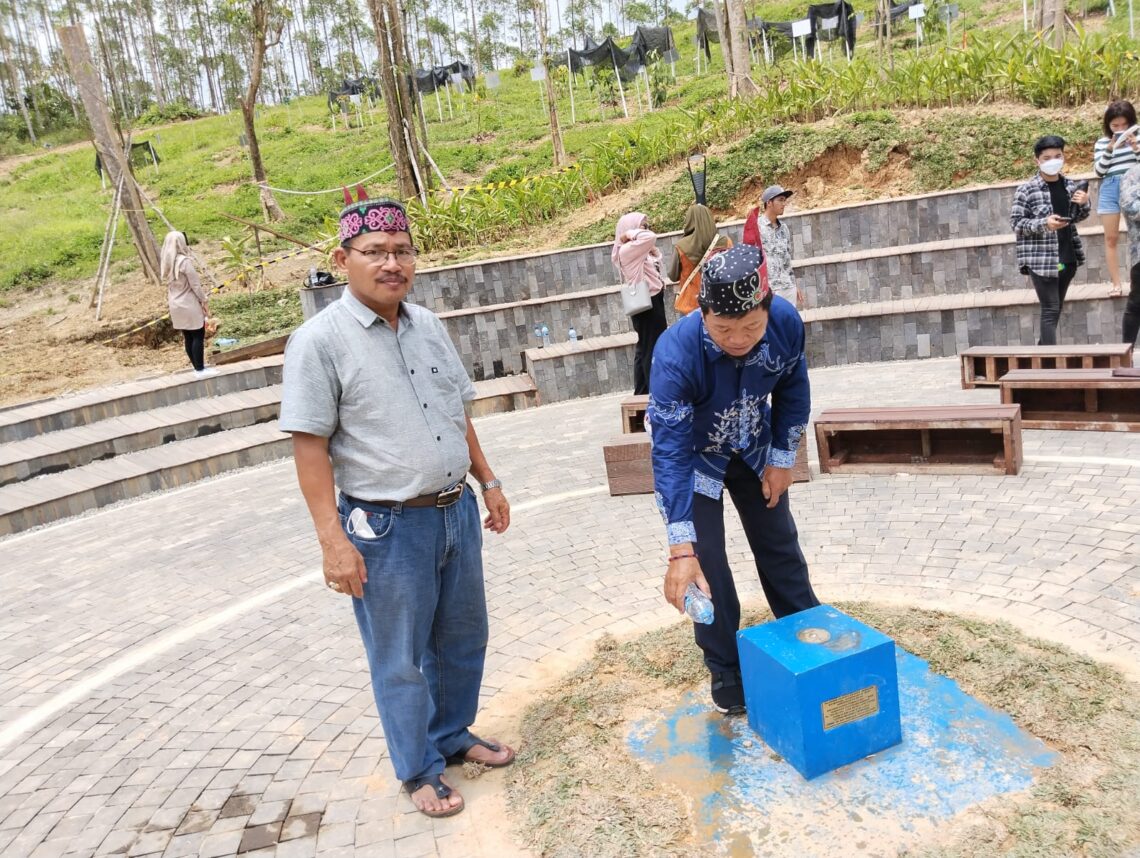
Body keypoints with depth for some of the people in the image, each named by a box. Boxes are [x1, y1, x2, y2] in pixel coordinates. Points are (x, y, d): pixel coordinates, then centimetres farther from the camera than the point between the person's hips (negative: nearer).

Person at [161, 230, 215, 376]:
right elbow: (195, 285, -15)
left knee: (188, 337, 12)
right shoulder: (184, 261, -18)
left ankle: (197, 367, 19)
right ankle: (200, 369, 2)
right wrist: (204, 301, -6)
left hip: (175, 305, 8)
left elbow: (169, 284, 11)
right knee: (198, 336, 0)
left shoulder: (166, 263, 5)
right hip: (189, 305, -8)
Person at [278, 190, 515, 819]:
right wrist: (332, 540, -18)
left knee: (463, 638, 20)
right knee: (401, 660, 10)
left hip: (457, 511, 7)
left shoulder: (429, 326, 7)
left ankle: (454, 735, 43)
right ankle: (420, 770, 31)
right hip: (387, 529, -6)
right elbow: (309, 446, -14)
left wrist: (488, 482, 15)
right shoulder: (320, 340, -12)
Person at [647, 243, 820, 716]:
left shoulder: (787, 322, -28)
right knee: (707, 565, -4)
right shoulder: (676, 352, -39)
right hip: (694, 455, -3)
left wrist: (782, 459, -3)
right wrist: (681, 549, -44)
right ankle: (726, 671, 17)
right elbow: (670, 453, -40)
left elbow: (793, 389, -6)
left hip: (754, 449, 3)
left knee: (780, 545, 15)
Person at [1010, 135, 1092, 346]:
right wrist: (1044, 224, -23)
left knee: (1056, 309, 14)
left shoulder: (1070, 185, 8)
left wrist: (1083, 204, -2)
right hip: (1041, 259, -6)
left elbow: (1076, 218, 19)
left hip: (1067, 258, 6)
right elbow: (1016, 223, -9)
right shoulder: (1026, 190, -9)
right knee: (1050, 310, -8)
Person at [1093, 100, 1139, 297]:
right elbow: (1098, 171, 2)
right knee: (1111, 238, 0)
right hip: (1110, 189, 1)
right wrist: (1110, 149, -9)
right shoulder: (1102, 143, 9)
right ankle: (1116, 284, 4)